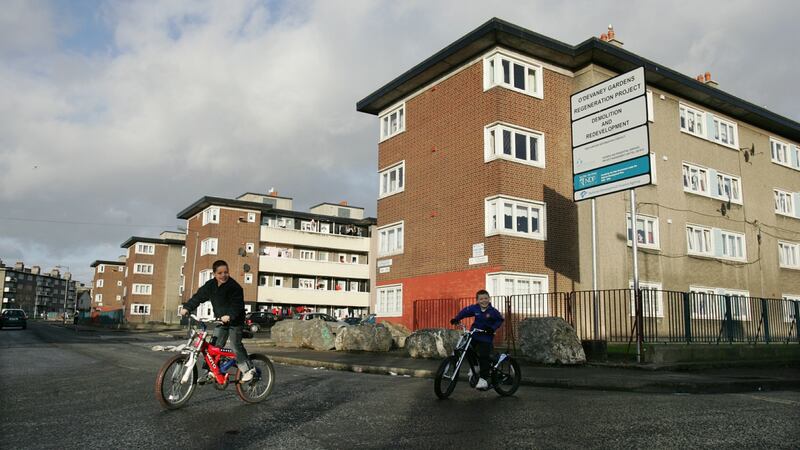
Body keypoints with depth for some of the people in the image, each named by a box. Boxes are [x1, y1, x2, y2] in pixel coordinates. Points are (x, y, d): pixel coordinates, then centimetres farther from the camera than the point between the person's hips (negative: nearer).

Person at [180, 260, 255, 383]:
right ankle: (211, 371, 9)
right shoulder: (210, 285, 0)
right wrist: (187, 307, -7)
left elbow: (237, 305, -27)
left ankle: (248, 369, 4)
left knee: (235, 345, -9)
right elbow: (199, 296, 4)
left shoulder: (234, 287, -20)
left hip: (235, 321, -6)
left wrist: (229, 316, -43)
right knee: (215, 346, 2)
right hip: (220, 321, 6)